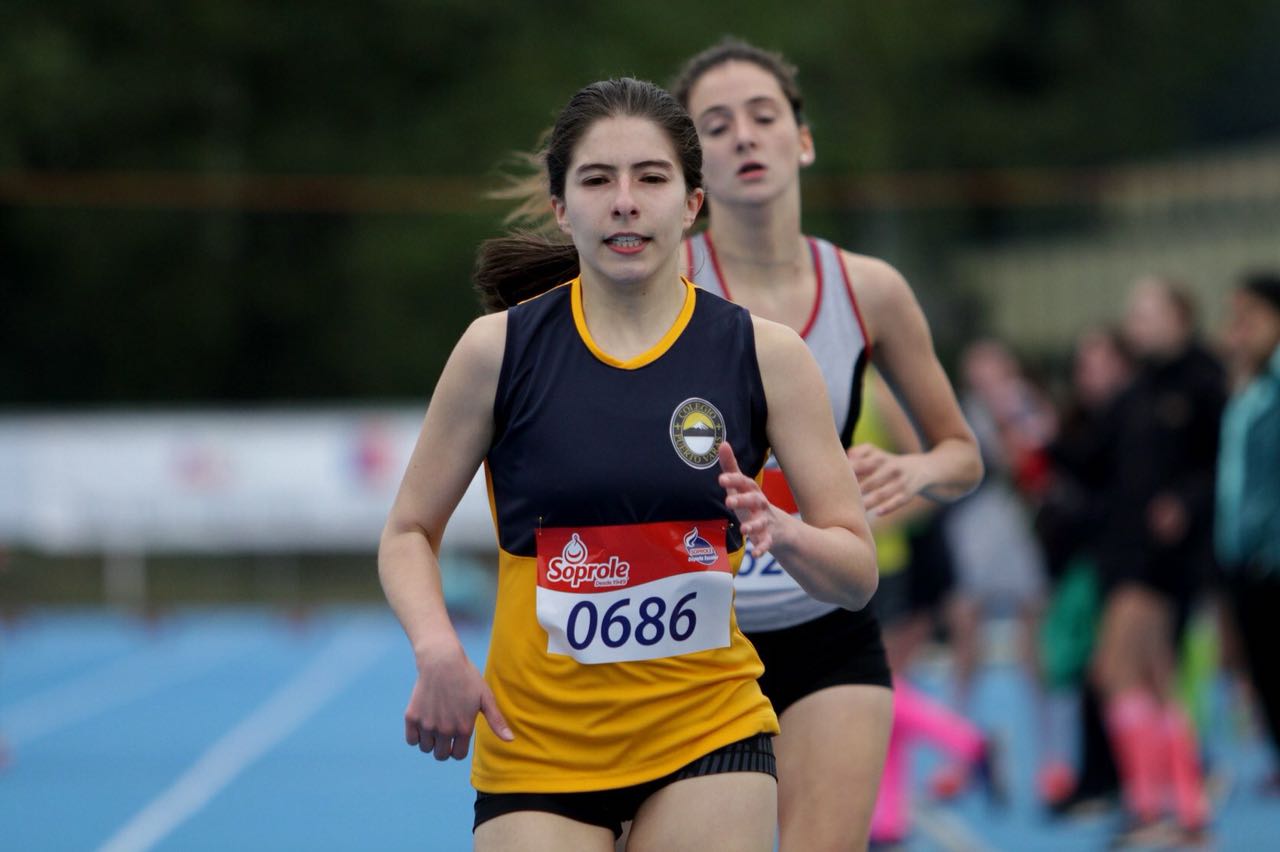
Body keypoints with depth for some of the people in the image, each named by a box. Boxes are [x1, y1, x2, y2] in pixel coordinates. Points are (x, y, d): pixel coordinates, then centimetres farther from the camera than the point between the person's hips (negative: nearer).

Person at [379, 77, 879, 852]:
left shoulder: (764, 353, -3)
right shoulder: (500, 349, -4)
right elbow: (409, 533, 4)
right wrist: (438, 648, -15)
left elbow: (857, 575, -1)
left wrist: (782, 534, -23)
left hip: (710, 733, 1)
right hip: (537, 747, 0)